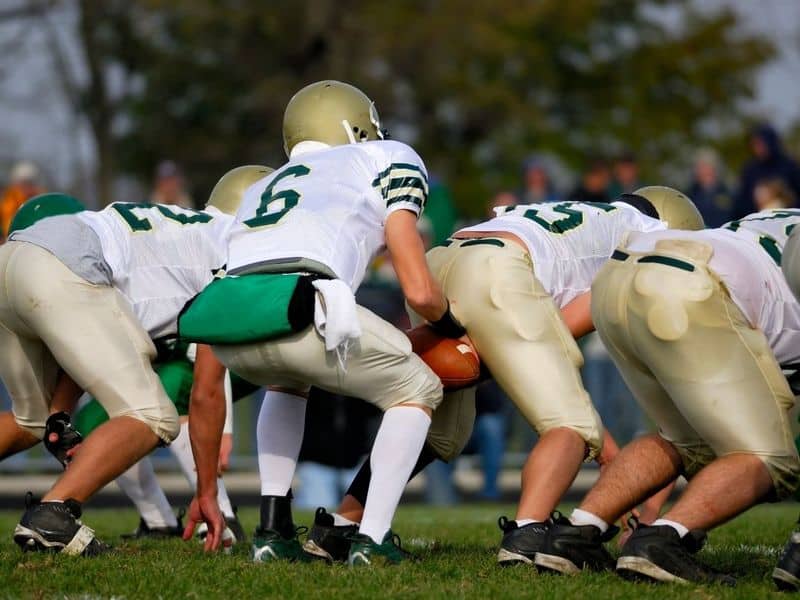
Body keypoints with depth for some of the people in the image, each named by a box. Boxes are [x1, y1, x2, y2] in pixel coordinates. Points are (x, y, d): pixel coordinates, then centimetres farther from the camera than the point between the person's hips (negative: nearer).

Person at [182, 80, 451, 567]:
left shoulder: (261, 190, 39)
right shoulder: (388, 159, 27)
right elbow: (419, 290, 14)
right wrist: (450, 326, 39)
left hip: (226, 326, 5)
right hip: (296, 303, -5)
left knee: (288, 383, 39)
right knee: (416, 390, 22)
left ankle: (274, 529, 25)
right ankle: (373, 540, 8)